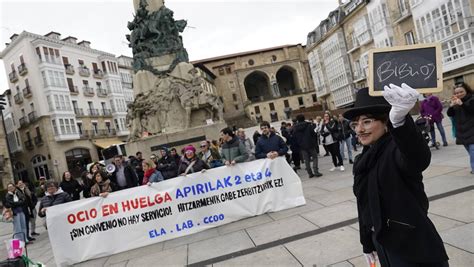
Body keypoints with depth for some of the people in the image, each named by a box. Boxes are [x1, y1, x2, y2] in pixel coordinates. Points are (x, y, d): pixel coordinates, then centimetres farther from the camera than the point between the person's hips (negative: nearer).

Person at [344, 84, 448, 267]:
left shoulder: (397, 149, -18)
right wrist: (367, 243, 17)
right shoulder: (364, 159, 4)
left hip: (414, 247, -7)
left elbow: (419, 158, -43)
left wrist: (399, 120, -61)